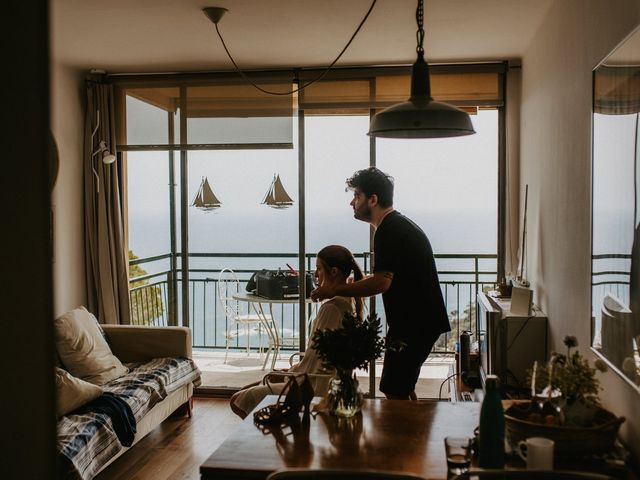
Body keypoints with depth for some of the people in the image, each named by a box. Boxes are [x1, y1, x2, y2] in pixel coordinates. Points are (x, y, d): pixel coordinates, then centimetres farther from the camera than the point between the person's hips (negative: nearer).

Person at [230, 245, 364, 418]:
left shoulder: (331, 307, -21)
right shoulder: (349, 302, 9)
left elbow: (315, 356, -18)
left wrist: (288, 374, -3)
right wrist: (293, 370, 13)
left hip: (318, 386, -10)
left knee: (240, 400, -5)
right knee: (247, 390, 18)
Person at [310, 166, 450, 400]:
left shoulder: (389, 231, -17)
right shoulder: (400, 225, 16)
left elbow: (381, 283, -26)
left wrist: (334, 290, -19)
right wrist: (351, 285, 16)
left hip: (414, 325, -10)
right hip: (420, 321, 10)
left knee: (394, 391, -5)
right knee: (402, 386, 20)